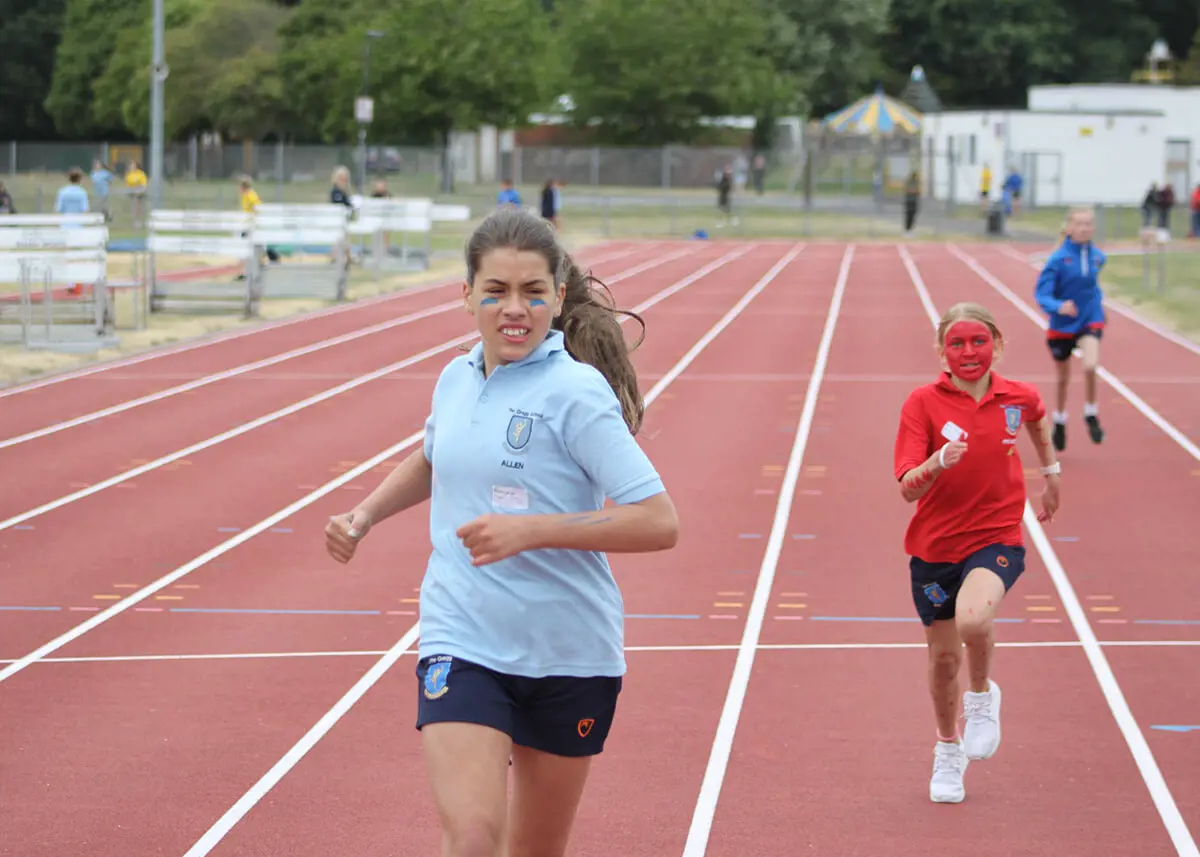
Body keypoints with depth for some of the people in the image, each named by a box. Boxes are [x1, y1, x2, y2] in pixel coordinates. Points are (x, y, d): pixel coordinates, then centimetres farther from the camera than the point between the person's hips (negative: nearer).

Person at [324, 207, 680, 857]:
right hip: (461, 644, 3)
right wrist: (363, 517, 13)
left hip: (568, 656, -2)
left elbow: (658, 522, -21)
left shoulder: (576, 394, -13)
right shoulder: (457, 378, 4)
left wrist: (530, 529, -27)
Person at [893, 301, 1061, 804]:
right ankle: (948, 751, 38)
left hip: (996, 540, -1)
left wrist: (1050, 471, 30)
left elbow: (1037, 418, 24)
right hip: (934, 547, 1)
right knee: (943, 656, 10)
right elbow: (908, 489, -17)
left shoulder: (1017, 398, -3)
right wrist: (938, 462, -36)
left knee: (972, 618, -31)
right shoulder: (923, 403, -10)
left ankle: (982, 695, 2)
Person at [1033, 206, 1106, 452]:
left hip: (1090, 321, 1)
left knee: (1090, 366, -24)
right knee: (1063, 379, 13)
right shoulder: (1058, 259, -16)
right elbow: (1041, 294, -20)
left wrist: (1097, 299, 12)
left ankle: (1091, 416, -2)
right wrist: (1058, 307, -37)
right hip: (1062, 324, -1)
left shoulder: (1098, 257, -2)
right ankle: (1059, 423, 38)